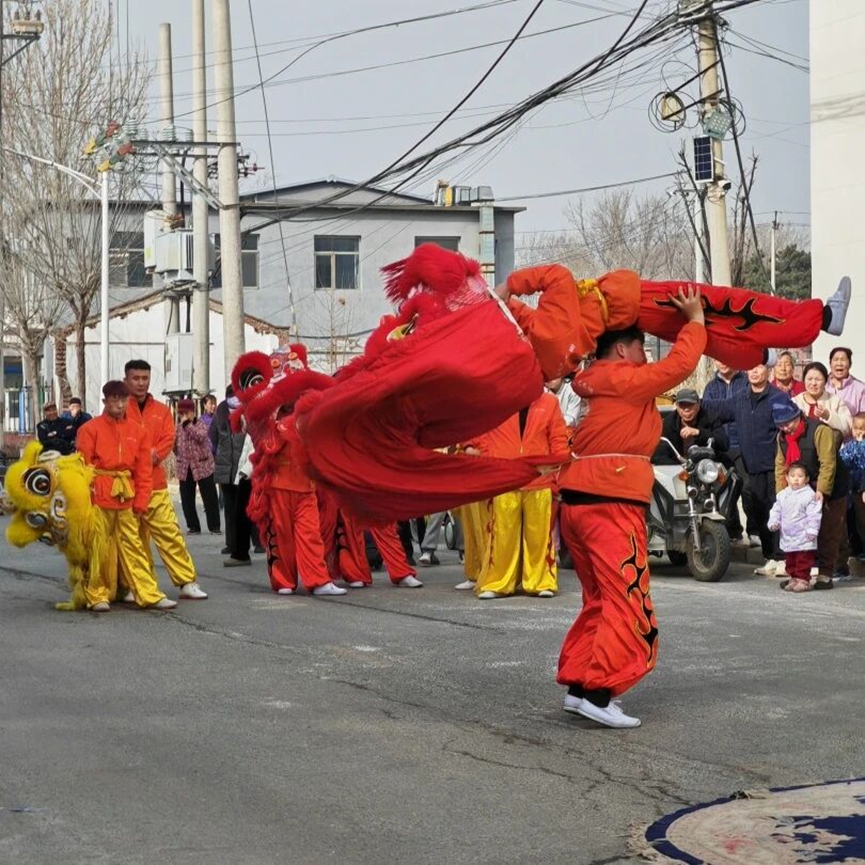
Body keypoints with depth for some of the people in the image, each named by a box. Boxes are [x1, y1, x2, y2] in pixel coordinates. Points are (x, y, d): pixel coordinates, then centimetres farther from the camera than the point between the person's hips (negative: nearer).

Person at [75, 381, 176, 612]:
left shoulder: (138, 431, 8)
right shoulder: (90, 429, -2)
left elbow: (144, 470, 9)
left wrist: (140, 501, 3)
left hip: (126, 497, 3)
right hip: (100, 497, -3)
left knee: (132, 546, 5)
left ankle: (149, 595, 3)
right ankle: (97, 595, 10)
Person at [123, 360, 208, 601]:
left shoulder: (161, 410, 13)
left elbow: (168, 439, 3)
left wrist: (153, 454, -14)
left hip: (156, 483, 2)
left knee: (170, 533, -2)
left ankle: (187, 582, -1)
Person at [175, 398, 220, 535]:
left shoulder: (201, 424, -4)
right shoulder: (178, 427, 8)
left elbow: (201, 436, -24)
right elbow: (174, 445, 13)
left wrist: (188, 424, -20)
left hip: (203, 465, -4)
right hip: (185, 467, 4)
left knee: (209, 497, 1)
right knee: (187, 499, 4)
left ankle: (214, 526, 8)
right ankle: (193, 526, 14)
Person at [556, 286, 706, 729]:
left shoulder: (592, 387, 17)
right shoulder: (627, 381, -8)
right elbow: (679, 364, -8)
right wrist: (695, 320, 7)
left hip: (577, 501, 9)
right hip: (611, 503, -9)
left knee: (599, 600, 17)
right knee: (628, 603, -9)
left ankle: (578, 685, 15)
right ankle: (599, 693, -16)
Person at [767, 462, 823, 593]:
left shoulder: (809, 495, -11)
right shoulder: (782, 495, 8)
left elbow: (814, 515, -14)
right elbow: (776, 510, 14)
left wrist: (812, 530, -19)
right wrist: (774, 522, -1)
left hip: (804, 538, -6)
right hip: (787, 537, 7)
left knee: (803, 561, -3)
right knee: (790, 561, 15)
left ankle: (803, 580, 2)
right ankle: (793, 579, 25)